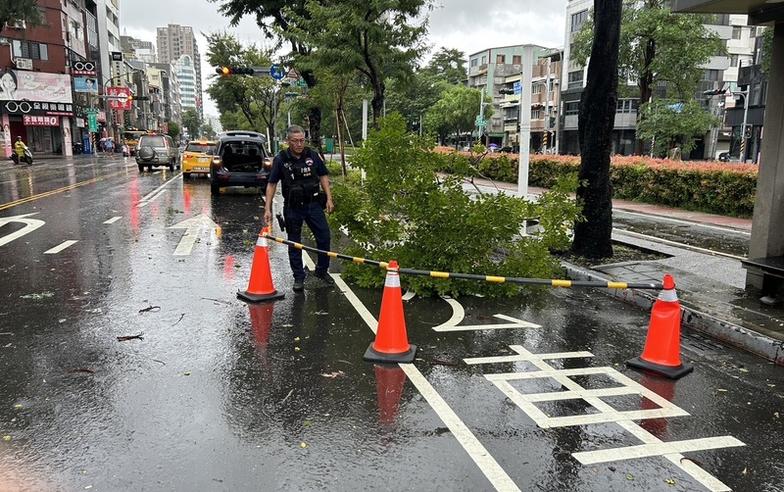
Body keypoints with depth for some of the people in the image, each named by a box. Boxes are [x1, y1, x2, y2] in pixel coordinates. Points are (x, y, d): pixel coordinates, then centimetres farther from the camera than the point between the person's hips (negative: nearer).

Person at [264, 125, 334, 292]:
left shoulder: (313, 156, -1)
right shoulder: (280, 159, -7)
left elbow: (323, 176, 9)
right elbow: (271, 184, -3)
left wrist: (329, 198, 2)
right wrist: (267, 209, -8)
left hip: (313, 203, 2)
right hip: (292, 207, -2)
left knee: (324, 237, 2)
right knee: (294, 243, 5)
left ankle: (322, 271, 23)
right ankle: (298, 278, 18)